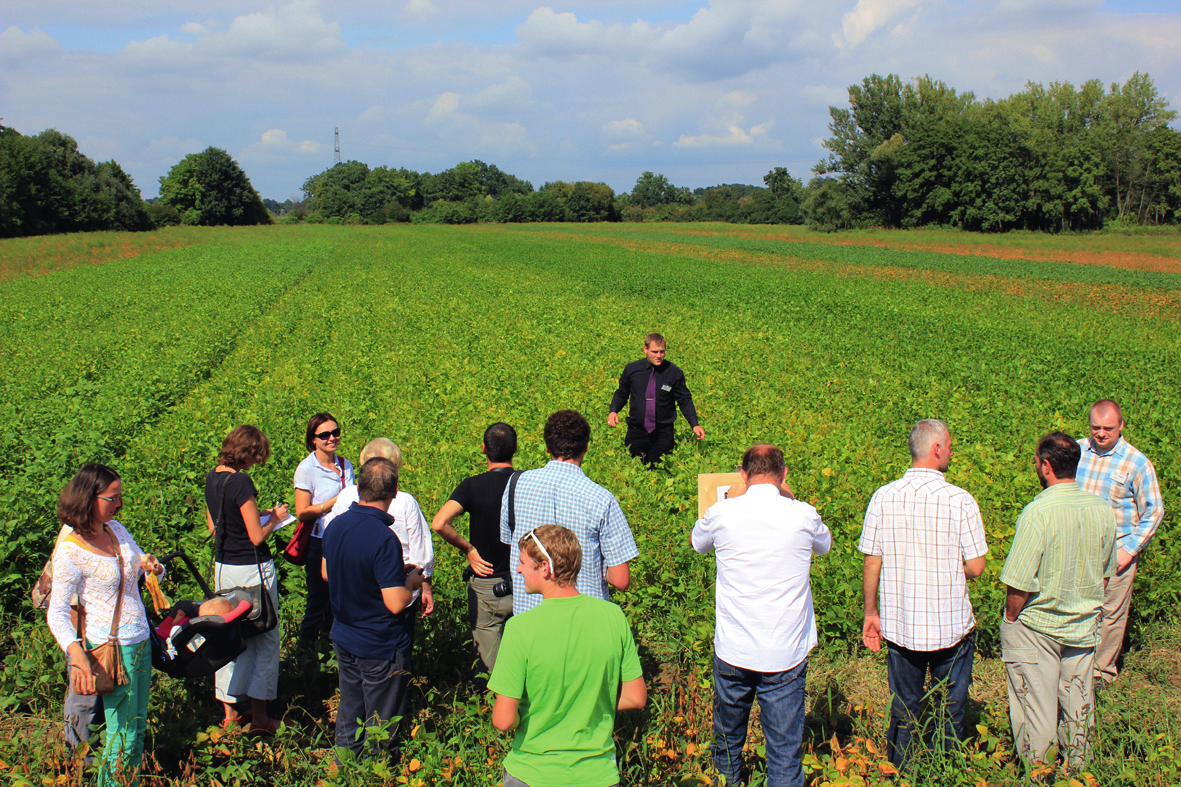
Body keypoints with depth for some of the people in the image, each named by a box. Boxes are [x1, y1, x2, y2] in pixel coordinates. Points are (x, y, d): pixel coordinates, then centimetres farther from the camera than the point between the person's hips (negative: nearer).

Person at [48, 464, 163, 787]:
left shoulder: (116, 529, 3)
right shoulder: (71, 551, -18)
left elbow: (143, 565, 17)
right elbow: (57, 613, -17)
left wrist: (152, 566, -8)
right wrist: (75, 651, -32)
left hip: (140, 641, 7)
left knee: (137, 726, 17)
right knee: (123, 733, 2)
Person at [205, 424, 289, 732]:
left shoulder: (212, 477, 4)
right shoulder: (241, 482, -21)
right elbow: (257, 536, -20)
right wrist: (275, 519, -2)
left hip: (223, 566, 8)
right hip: (252, 568, -8)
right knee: (264, 637, 6)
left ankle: (229, 712, 23)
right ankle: (259, 715, 13)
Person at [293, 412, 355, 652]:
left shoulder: (345, 465, 6)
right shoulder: (307, 468, -10)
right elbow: (302, 513, -12)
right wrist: (336, 501, -20)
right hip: (319, 543, -5)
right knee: (318, 603, 4)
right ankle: (306, 649, 21)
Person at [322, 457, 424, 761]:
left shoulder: (336, 525, -4)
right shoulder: (383, 539, -27)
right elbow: (396, 603, -28)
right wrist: (412, 581, -7)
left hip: (344, 640, 7)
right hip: (381, 647, -7)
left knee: (348, 719, 22)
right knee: (380, 728, 10)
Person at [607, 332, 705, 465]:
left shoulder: (674, 373, -5)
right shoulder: (631, 369, 0)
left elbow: (685, 401, -2)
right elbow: (622, 393, 12)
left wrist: (694, 424, -14)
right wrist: (613, 411, -6)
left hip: (663, 434, -2)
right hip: (636, 433, 2)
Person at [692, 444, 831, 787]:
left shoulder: (721, 513, -8)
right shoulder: (804, 516, -9)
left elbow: (696, 542, 17)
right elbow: (826, 544, 16)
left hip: (732, 654, 1)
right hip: (786, 656, -1)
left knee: (727, 742, 20)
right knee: (785, 752, 6)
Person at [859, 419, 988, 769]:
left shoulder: (883, 497, -6)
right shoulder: (960, 500, -14)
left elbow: (871, 564, -2)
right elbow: (976, 567, -10)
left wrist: (871, 613, 10)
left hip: (900, 626, 3)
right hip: (951, 625, -2)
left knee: (904, 711, 16)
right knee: (950, 713, 15)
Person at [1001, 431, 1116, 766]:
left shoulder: (1037, 513, -23)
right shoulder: (1103, 510, -4)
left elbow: (1018, 583, -21)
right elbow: (1105, 574, 9)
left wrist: (1011, 619, -4)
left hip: (1036, 629, -5)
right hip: (1084, 628, 6)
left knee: (1037, 708, 8)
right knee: (1078, 705, 19)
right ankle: (1079, 767, 32)